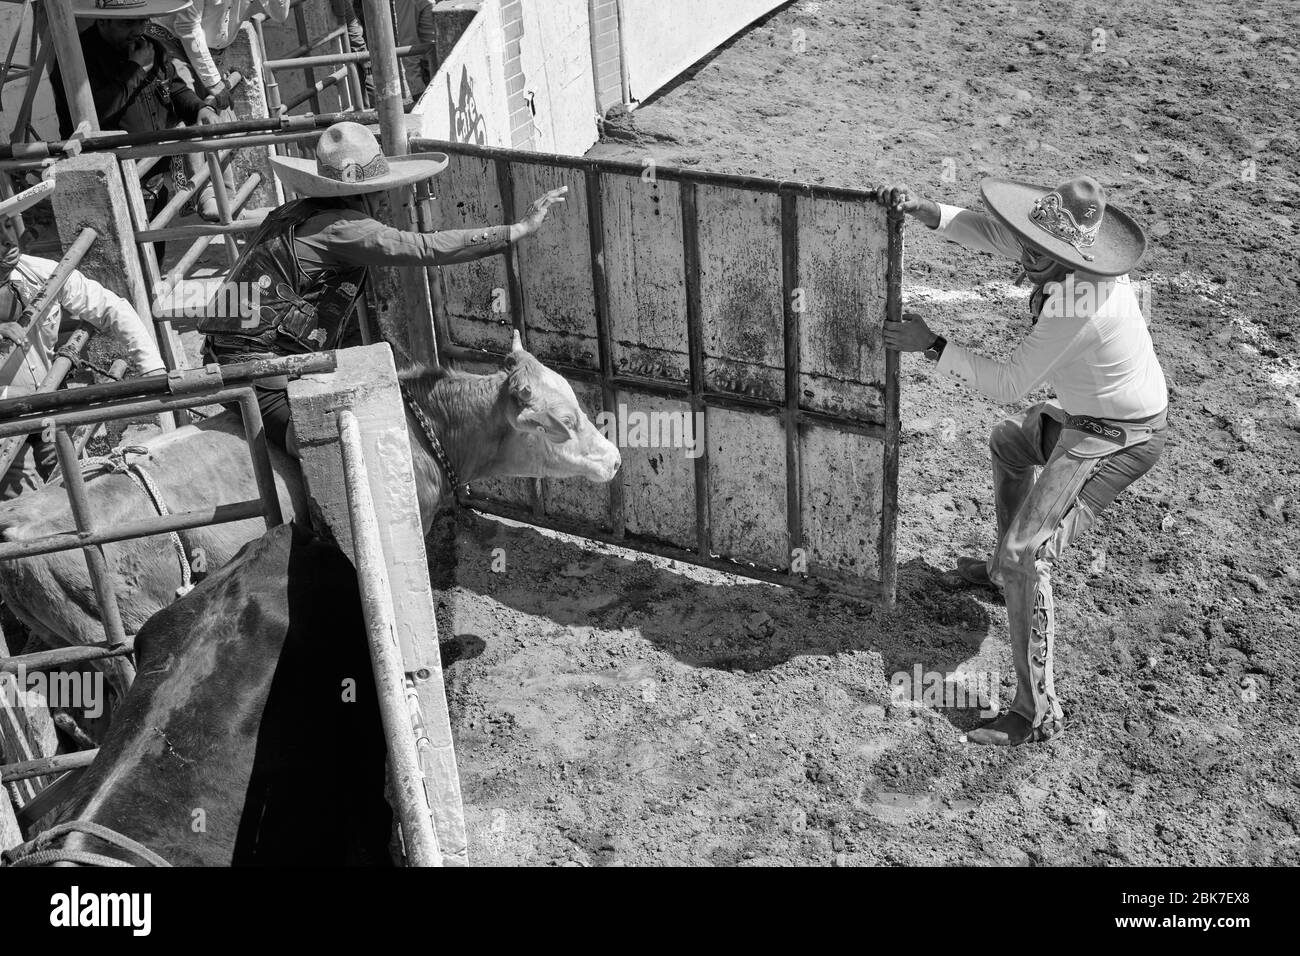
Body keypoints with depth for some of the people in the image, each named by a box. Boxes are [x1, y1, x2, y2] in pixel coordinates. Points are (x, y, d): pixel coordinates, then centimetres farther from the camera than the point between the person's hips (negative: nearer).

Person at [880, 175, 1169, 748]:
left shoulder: (1074, 305, -33)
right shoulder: (1071, 255, -8)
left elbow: (1008, 386, -24)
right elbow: (987, 232, 3)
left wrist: (931, 345, -19)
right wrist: (925, 211, -13)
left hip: (1114, 441, -10)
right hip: (1085, 416, 10)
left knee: (1026, 555, -16)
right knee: (1008, 442, 32)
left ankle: (1037, 714, -10)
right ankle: (1003, 571, 48)